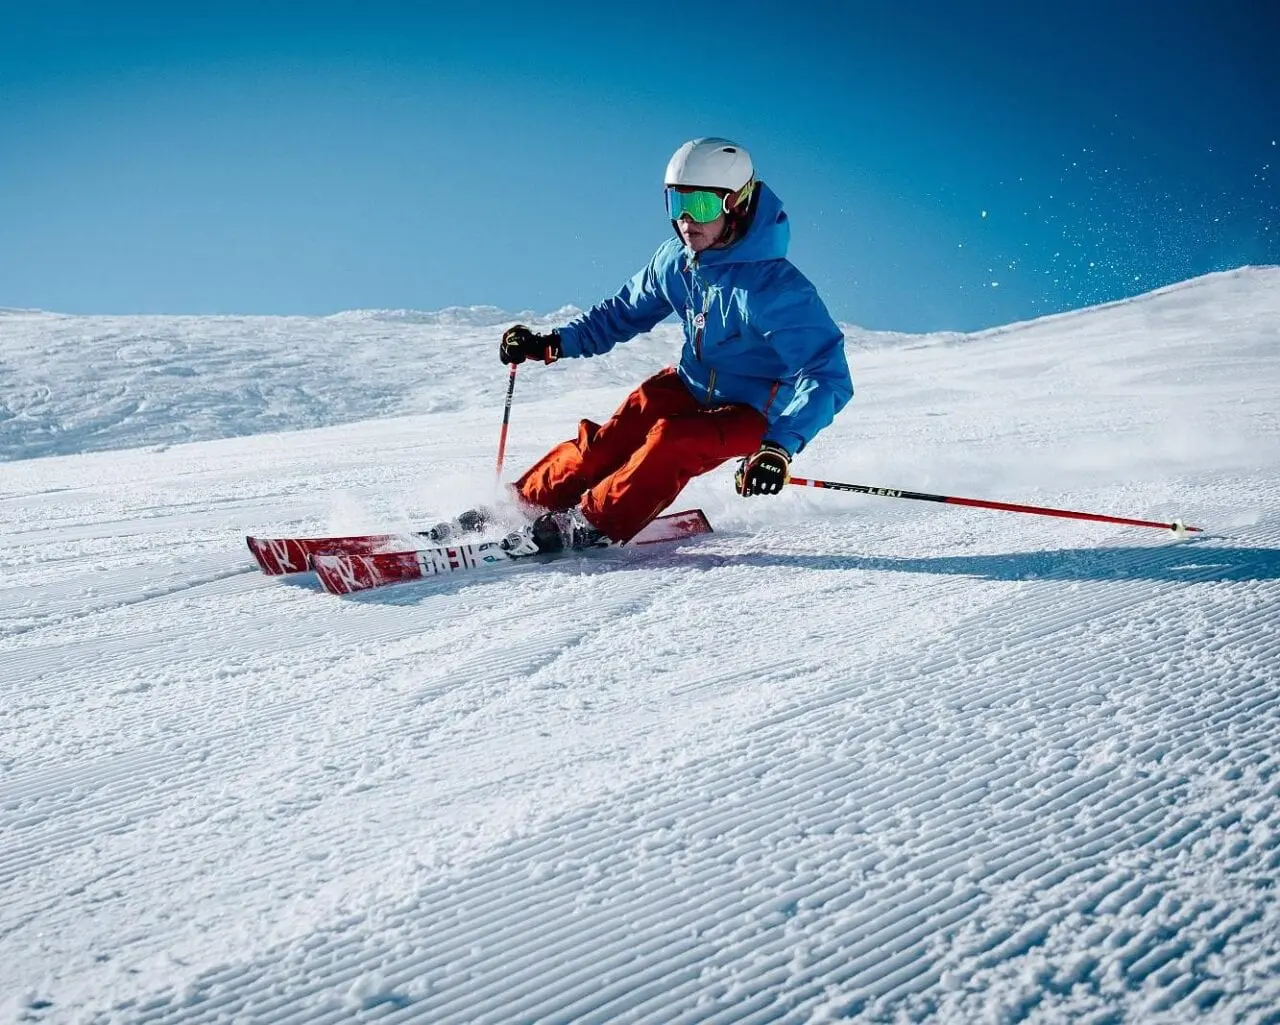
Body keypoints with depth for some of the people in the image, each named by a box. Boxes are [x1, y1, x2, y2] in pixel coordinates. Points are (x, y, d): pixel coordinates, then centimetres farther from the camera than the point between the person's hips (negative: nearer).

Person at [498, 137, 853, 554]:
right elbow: (625, 311, 9)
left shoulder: (775, 286, -29)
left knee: (673, 442, -32)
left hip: (752, 412, -5)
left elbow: (827, 376, -34)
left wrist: (781, 446, -47)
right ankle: (526, 503, -2)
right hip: (692, 386, 6)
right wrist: (554, 343, -1)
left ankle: (592, 523, -21)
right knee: (608, 444, -14)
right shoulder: (675, 260, -9)